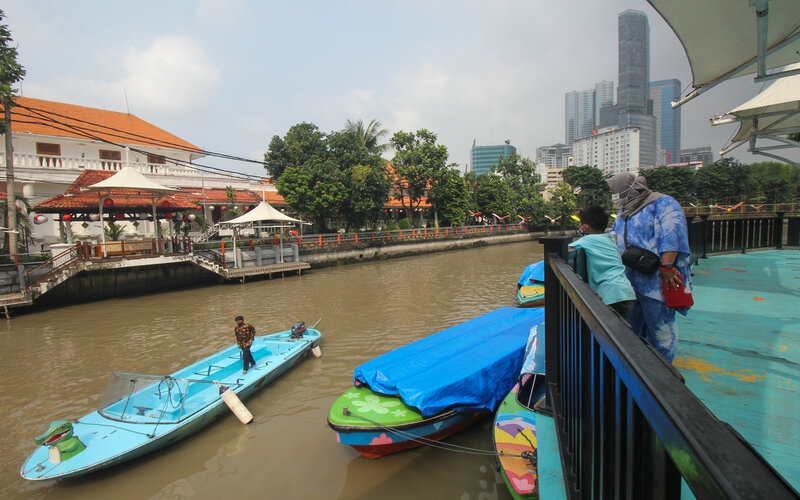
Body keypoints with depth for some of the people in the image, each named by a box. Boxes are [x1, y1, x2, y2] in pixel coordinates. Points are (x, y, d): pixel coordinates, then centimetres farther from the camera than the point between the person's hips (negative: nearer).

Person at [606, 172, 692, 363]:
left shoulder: (662, 204, -10)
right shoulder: (625, 209, 18)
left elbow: (671, 237, -21)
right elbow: (615, 235, 29)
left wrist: (666, 268, -26)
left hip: (656, 279, -9)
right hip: (630, 279, 9)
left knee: (659, 322, 2)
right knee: (632, 322, 18)